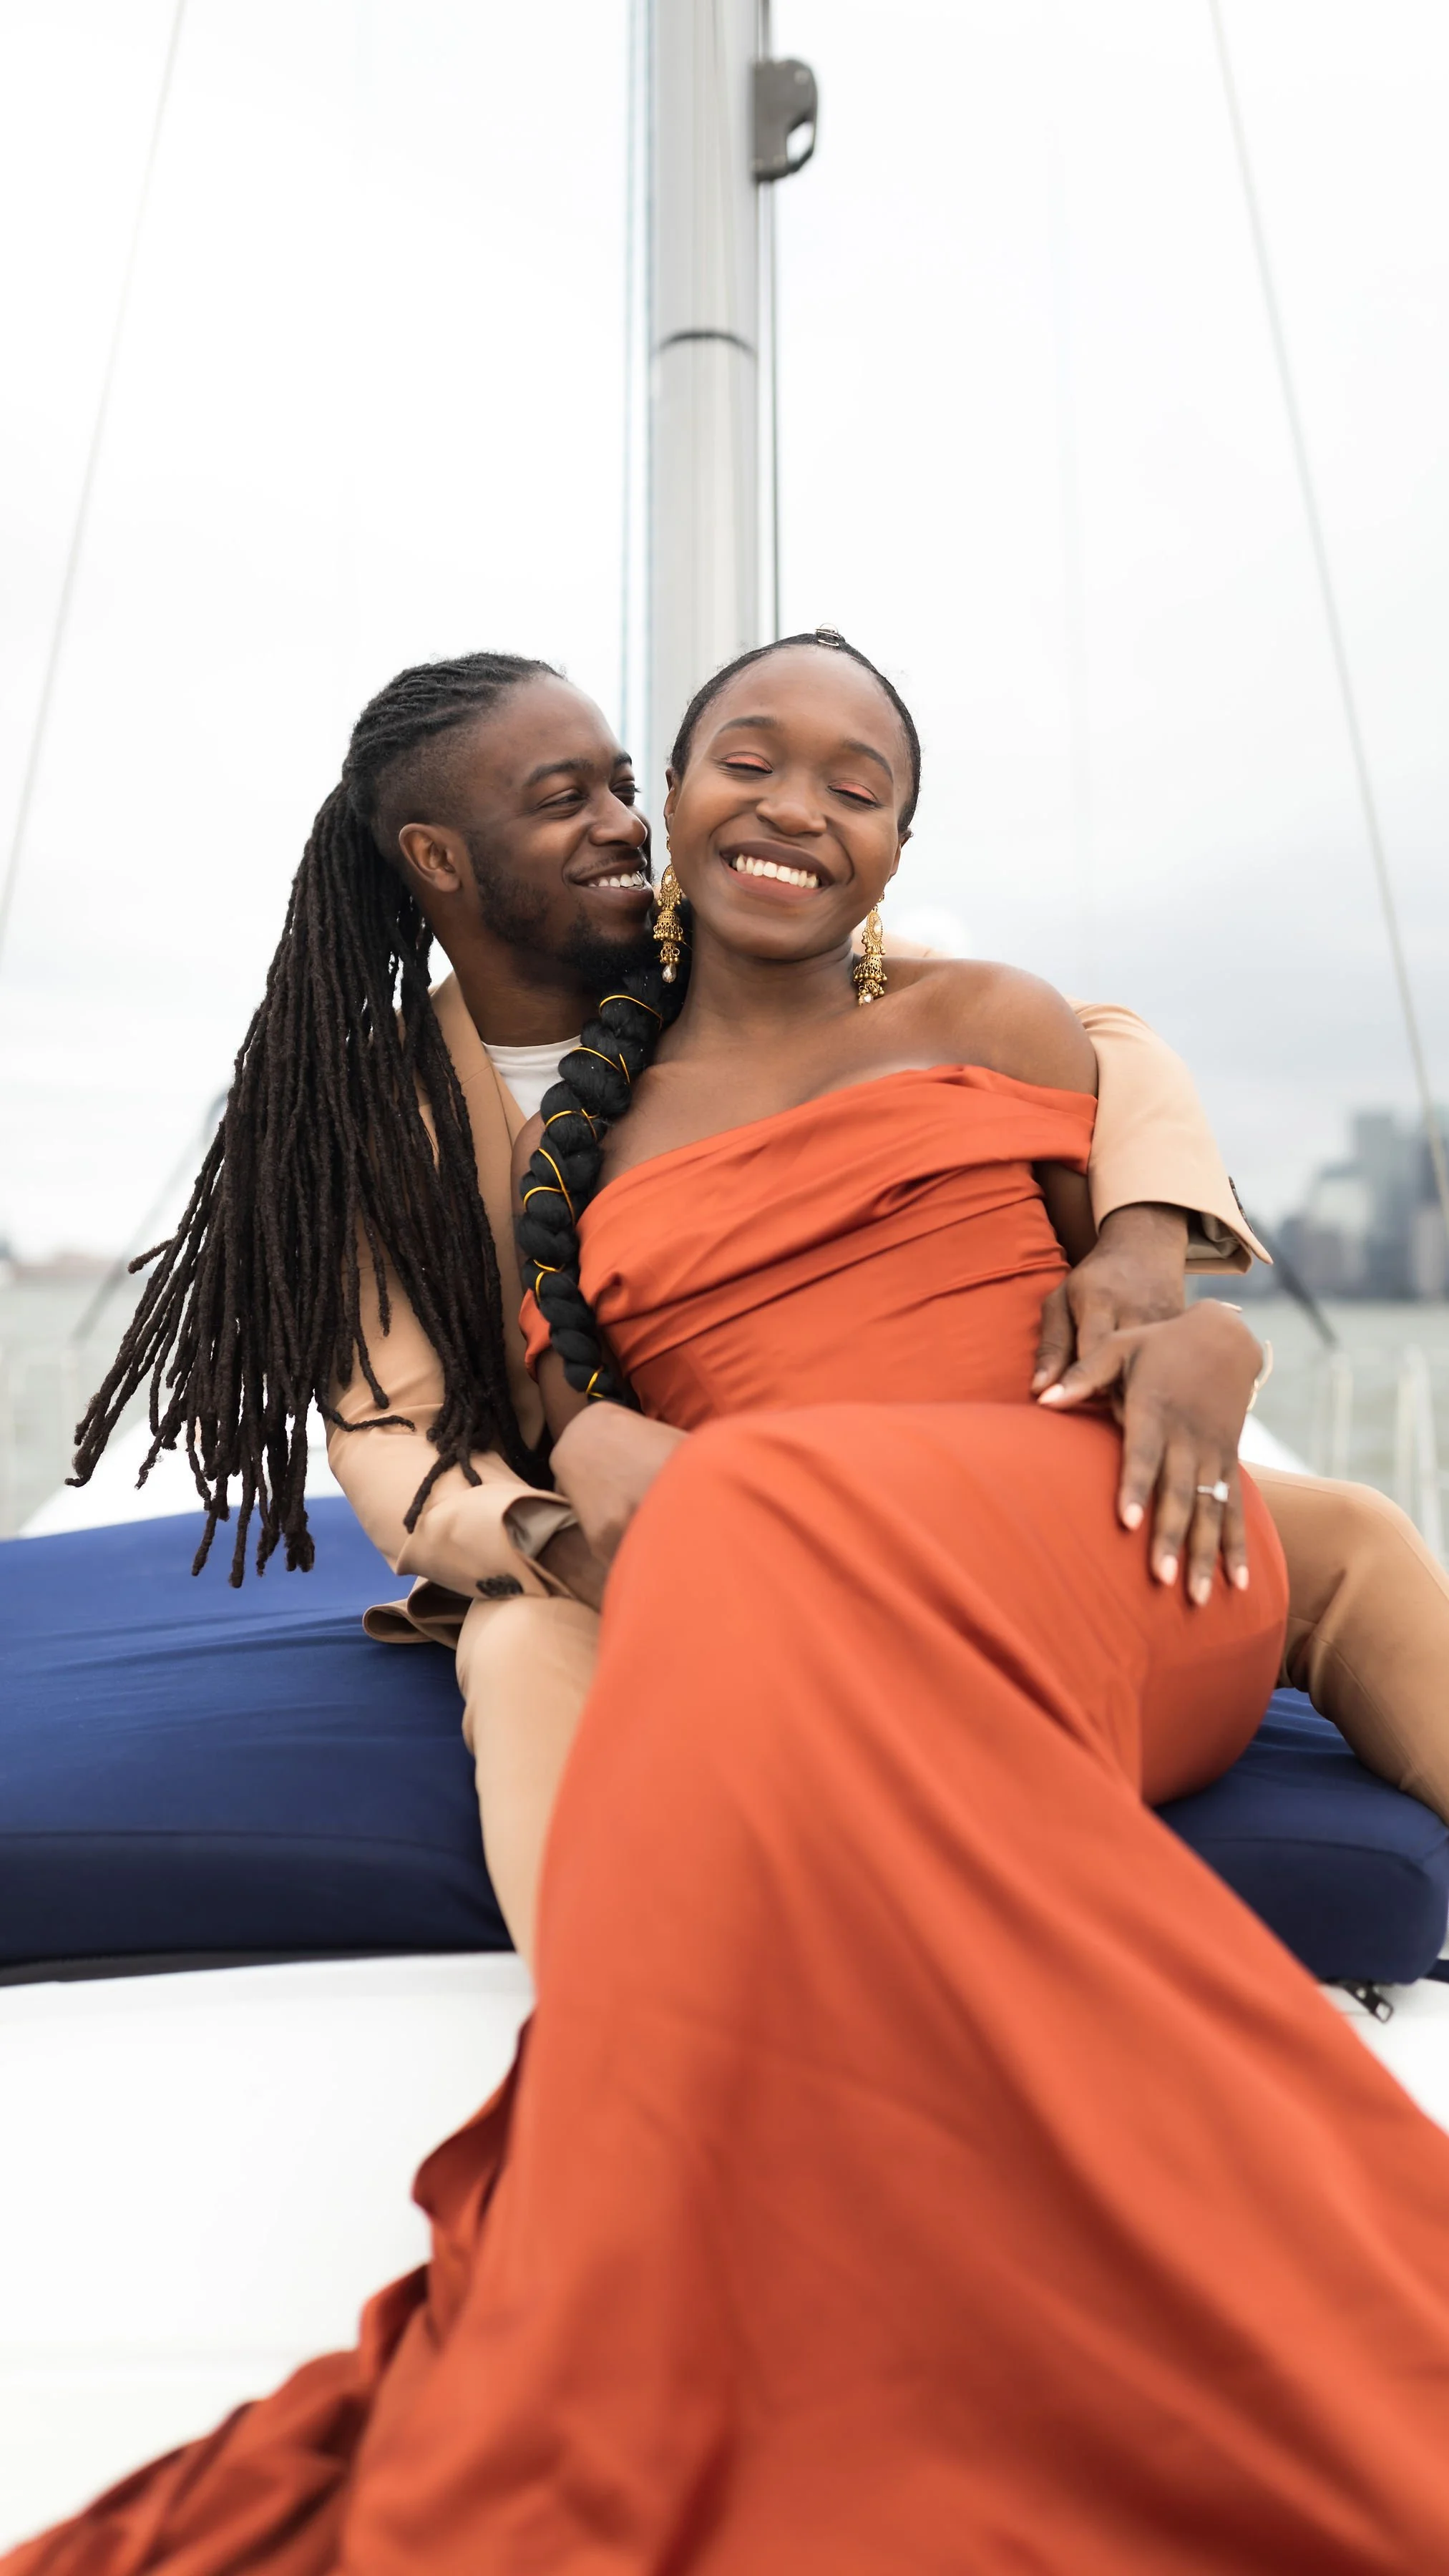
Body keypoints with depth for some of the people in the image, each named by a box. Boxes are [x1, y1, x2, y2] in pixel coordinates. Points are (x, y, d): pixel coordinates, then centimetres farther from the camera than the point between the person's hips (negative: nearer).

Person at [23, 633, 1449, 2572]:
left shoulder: (996, 1024, 18)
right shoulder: (572, 1147, 21)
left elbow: (1192, 1307, 20)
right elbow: (548, 1382, 15)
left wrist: (1182, 1348, -4)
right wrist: (595, 1442, -9)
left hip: (1097, 1561, 0)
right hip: (780, 1636, 1)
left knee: (767, 1518, -34)